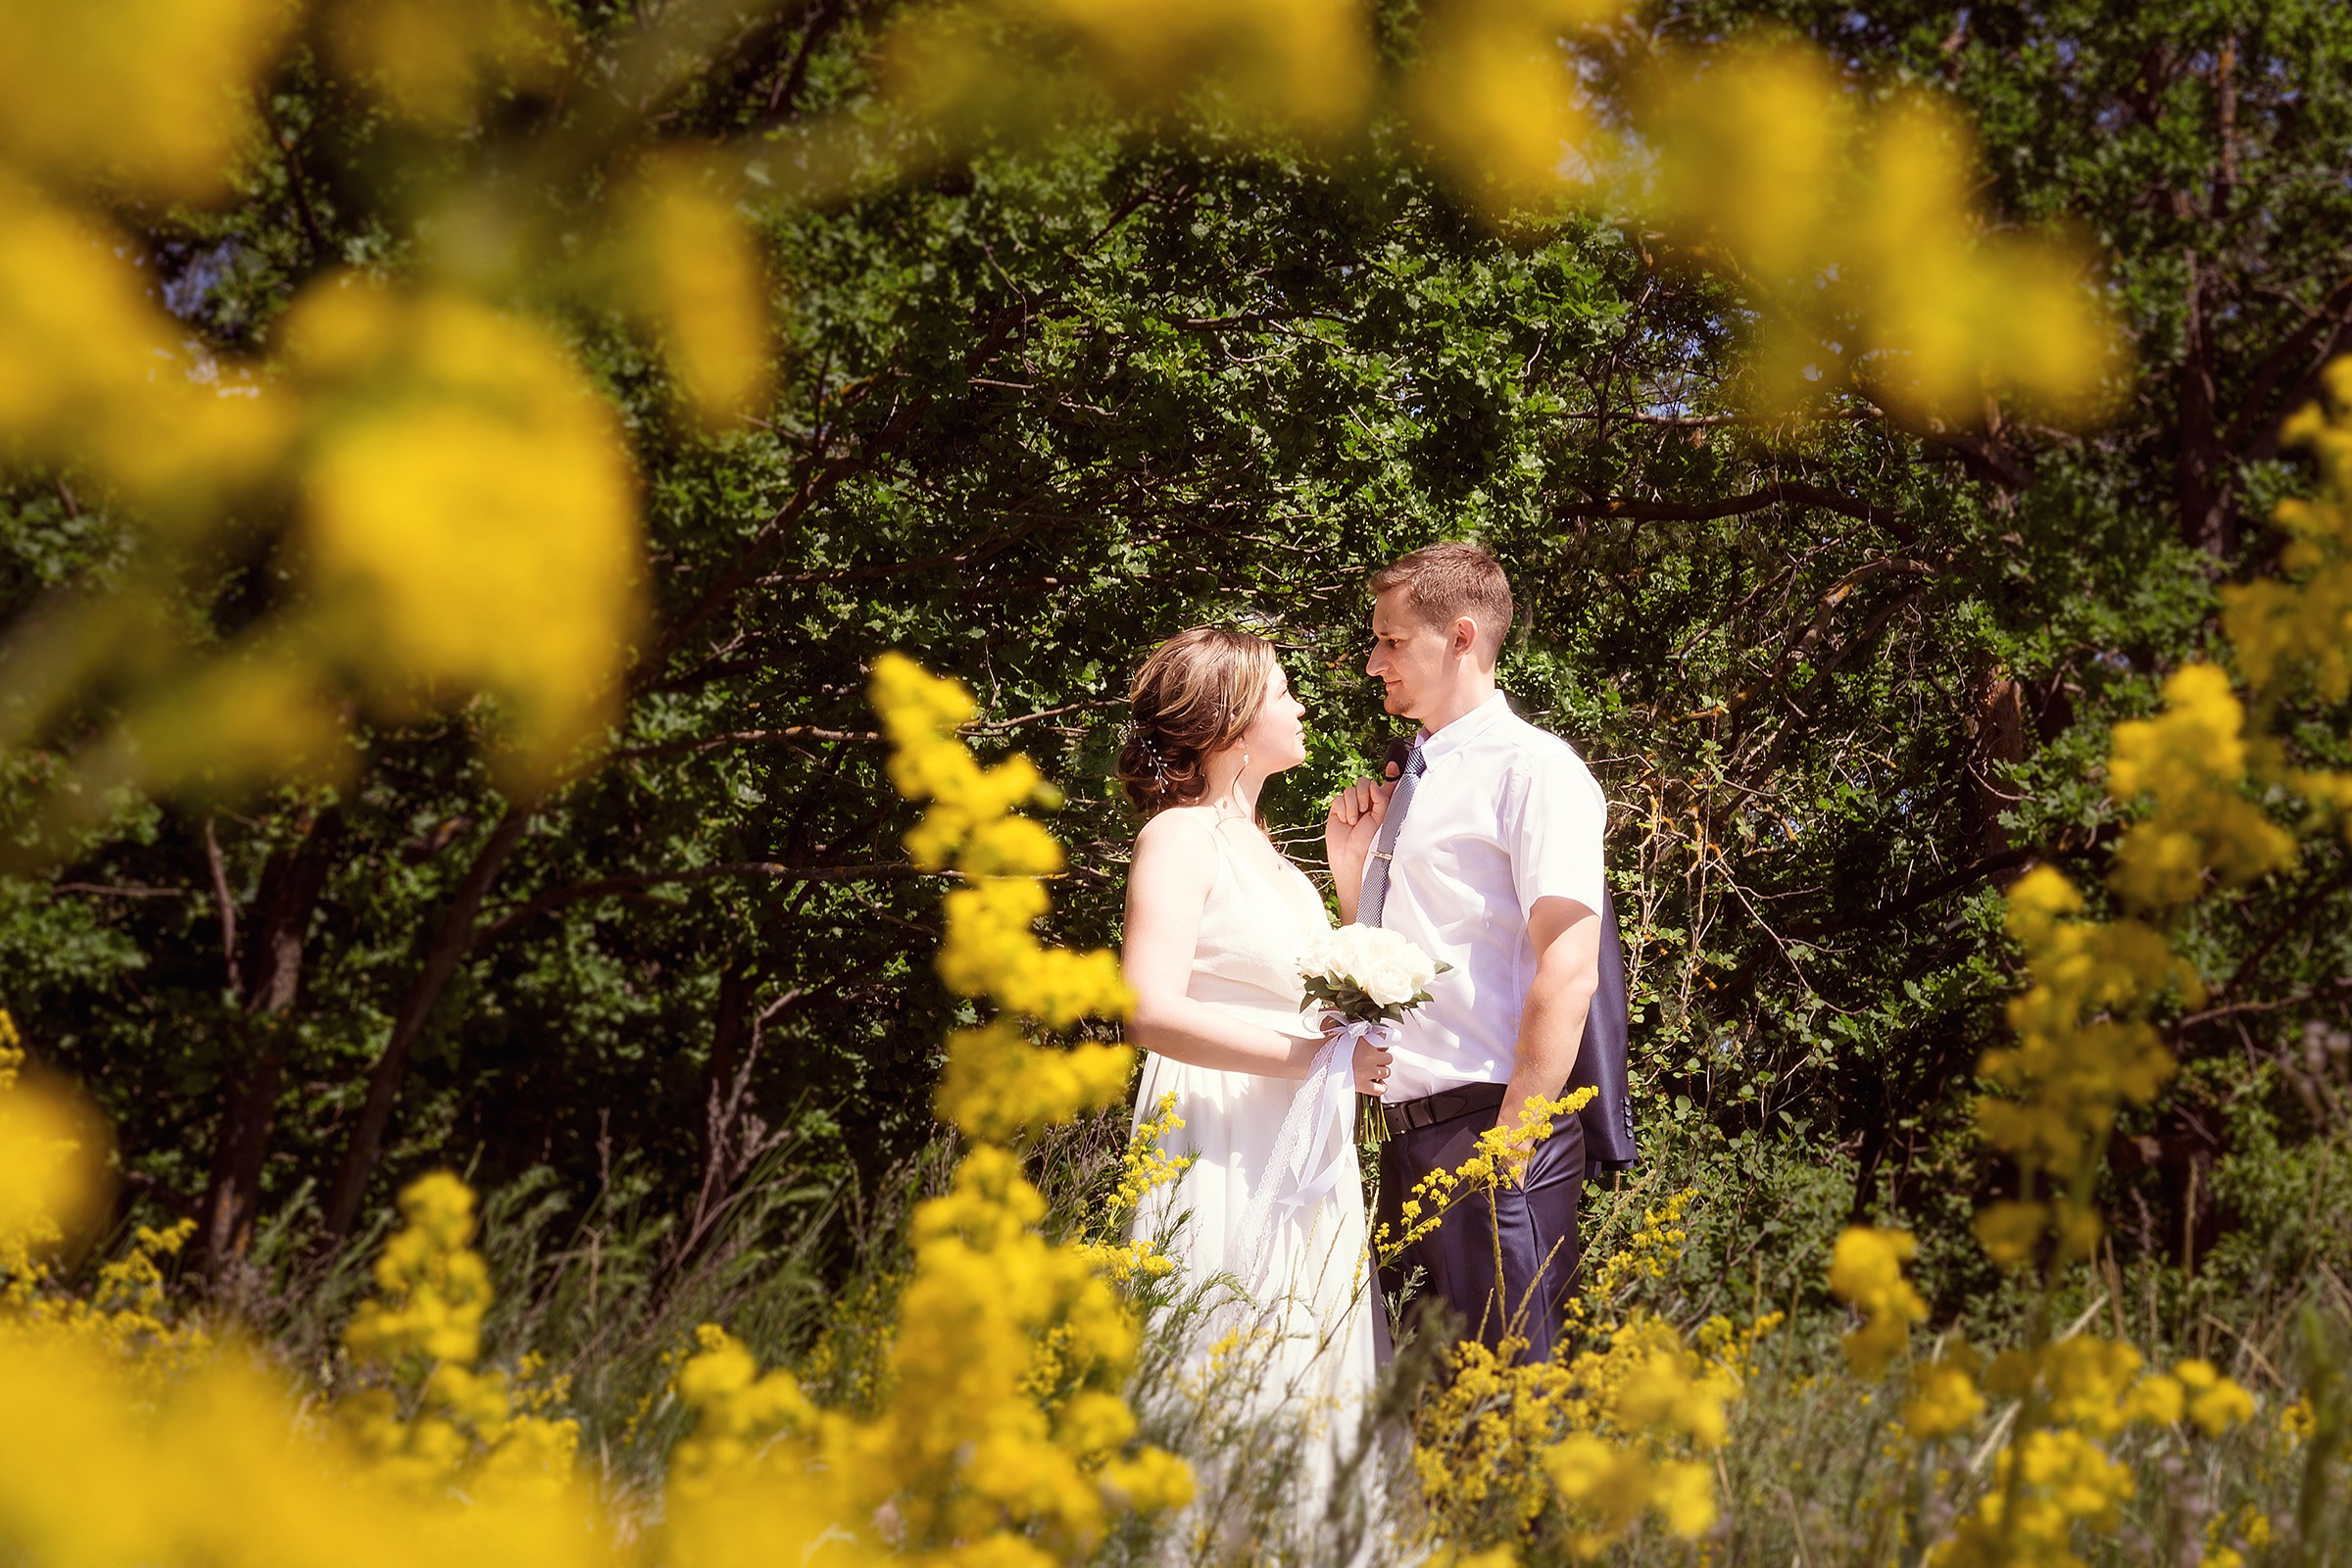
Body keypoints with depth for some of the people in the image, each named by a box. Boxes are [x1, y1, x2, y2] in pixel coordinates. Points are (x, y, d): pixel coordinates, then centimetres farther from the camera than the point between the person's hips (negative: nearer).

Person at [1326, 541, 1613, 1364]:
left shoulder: (1533, 769, -7)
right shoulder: (1410, 785, 18)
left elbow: (1569, 973, -17)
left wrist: (1510, 1142, -20)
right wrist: (1351, 867, 12)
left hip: (1490, 1133, -9)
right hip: (1408, 1138, 9)